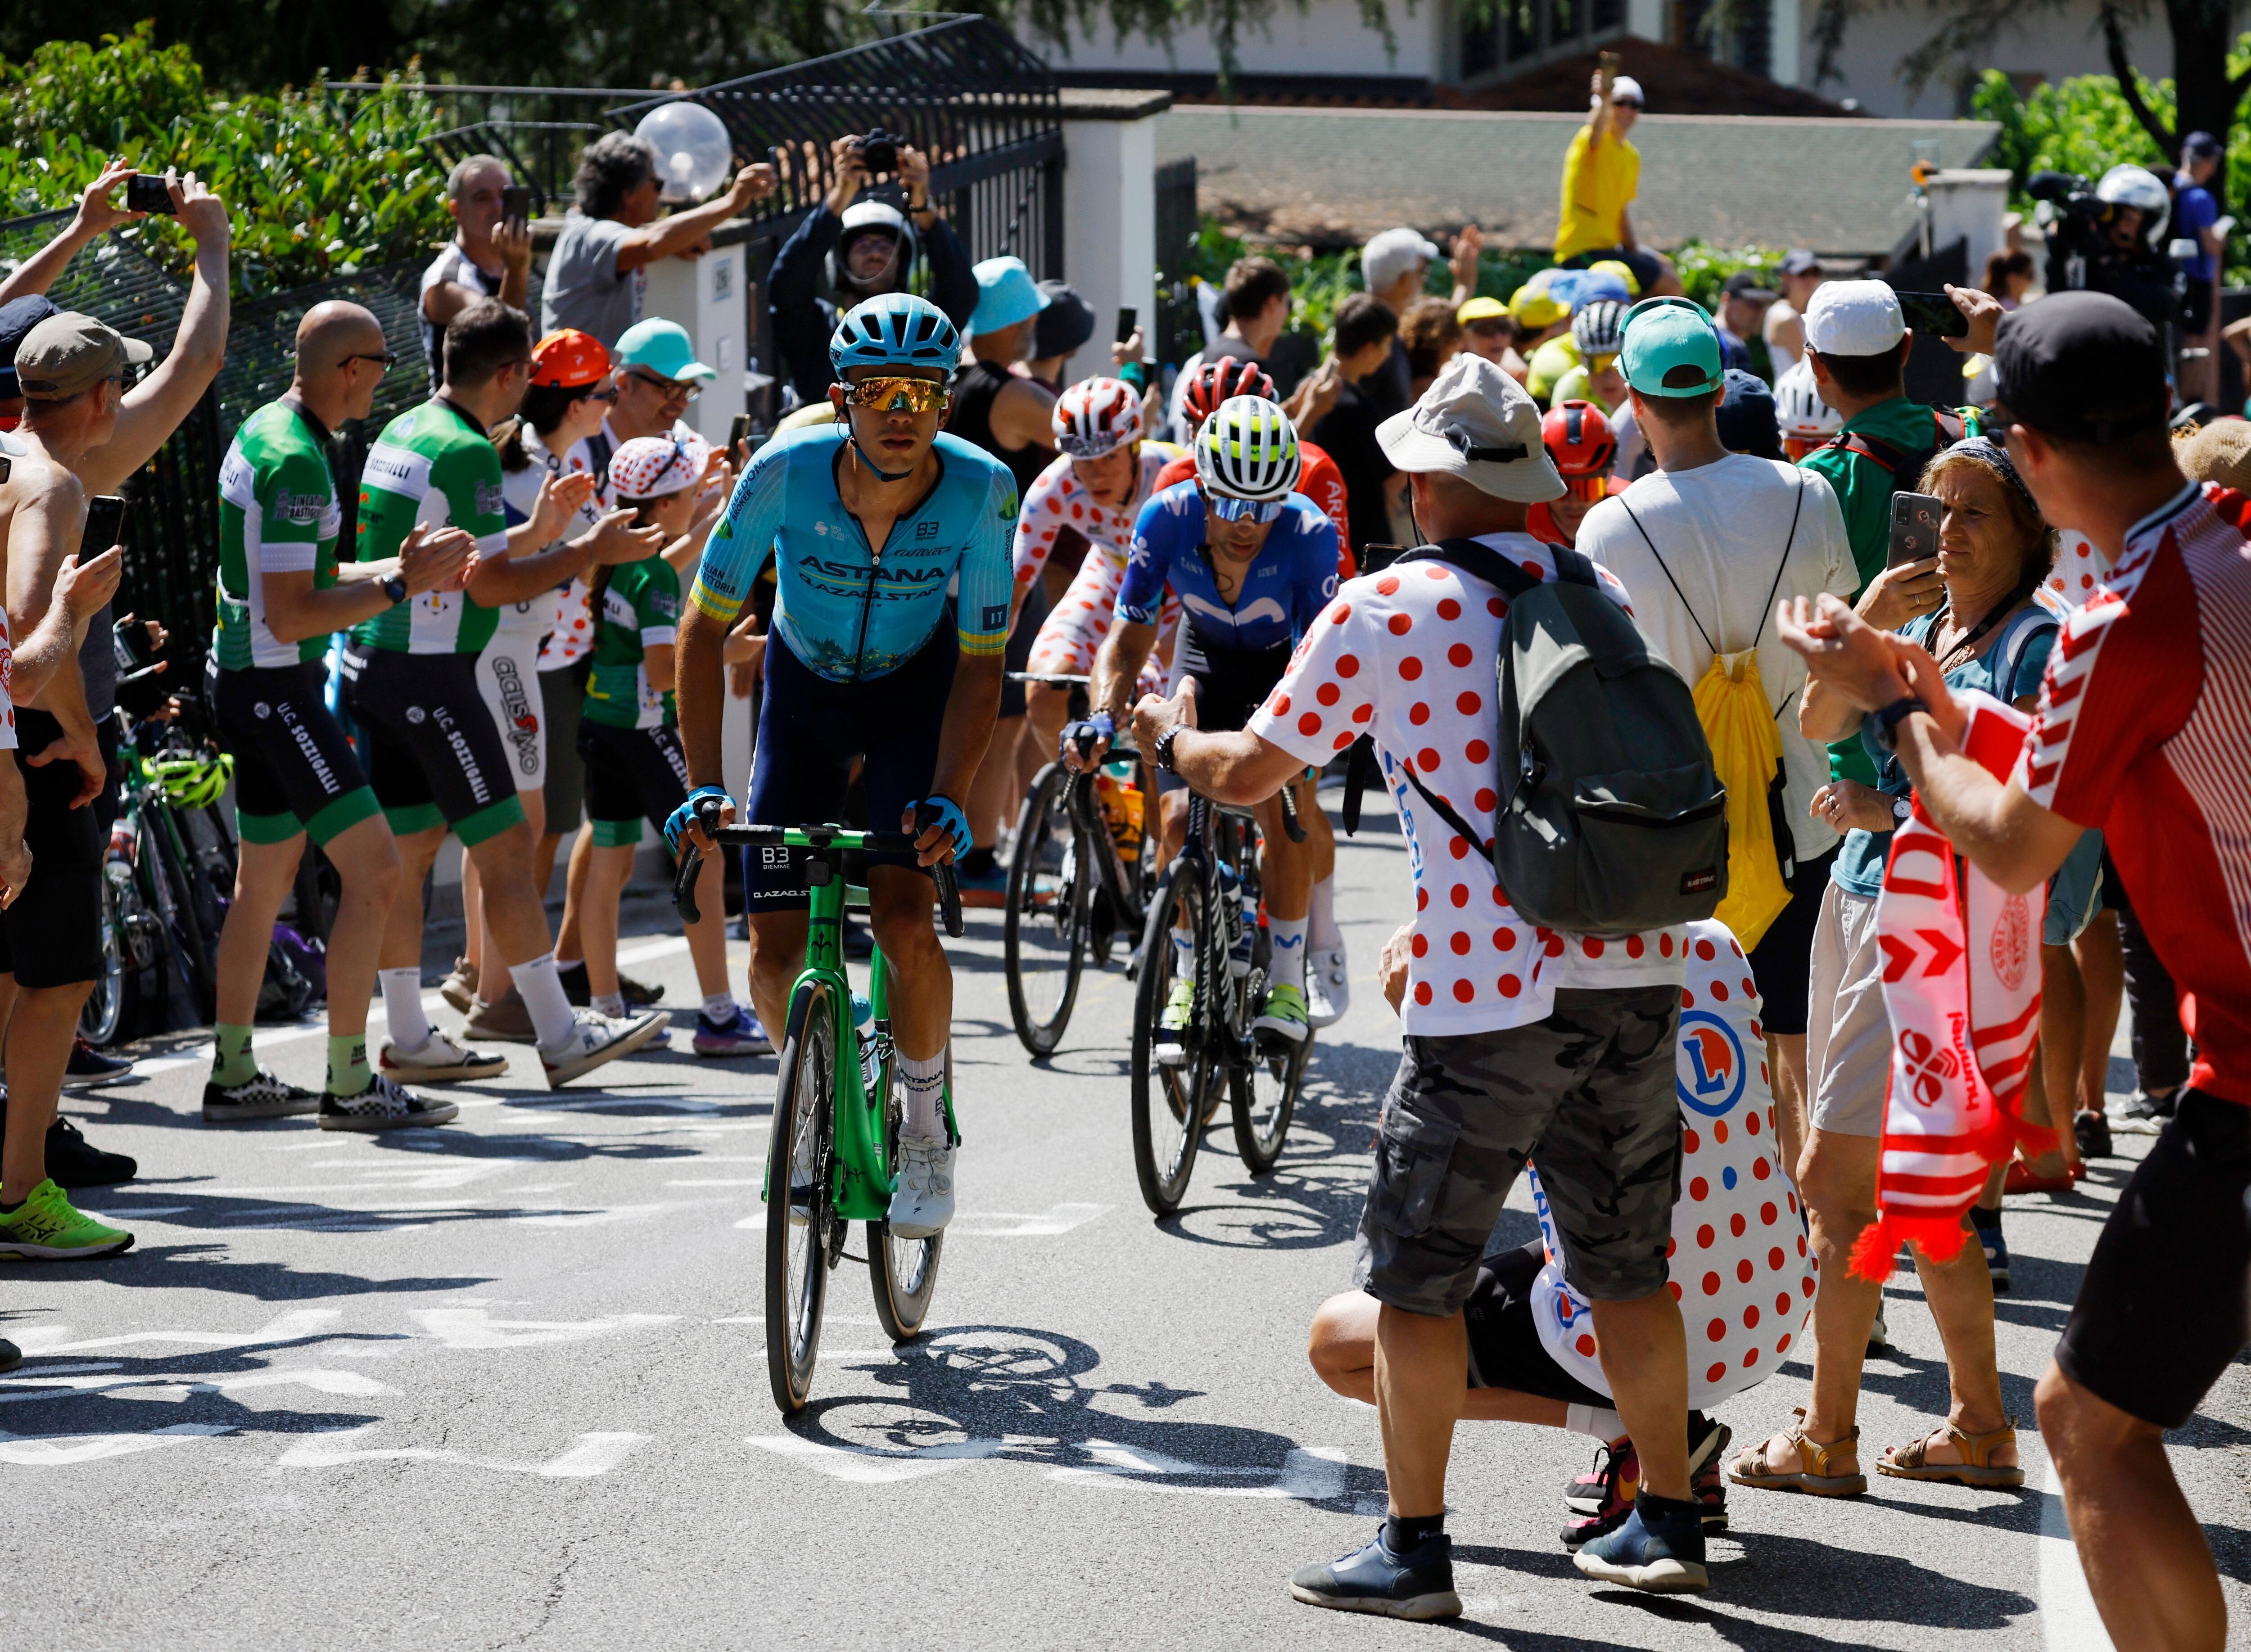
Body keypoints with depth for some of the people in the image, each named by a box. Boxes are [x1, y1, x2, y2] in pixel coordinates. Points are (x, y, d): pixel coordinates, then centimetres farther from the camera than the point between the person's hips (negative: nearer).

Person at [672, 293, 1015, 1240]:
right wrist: (704, 785, -27)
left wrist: (946, 799, -33)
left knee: (902, 919, -22)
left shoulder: (981, 490, -28)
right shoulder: (785, 474, -28)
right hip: (805, 691, 1)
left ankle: (928, 1130, 2)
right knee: (775, 958, -6)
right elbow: (705, 628, -19)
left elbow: (980, 664, -20)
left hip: (918, 694, -1)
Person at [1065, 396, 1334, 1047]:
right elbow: (1130, 631, -23)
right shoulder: (1168, 517, -30)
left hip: (1287, 659, -2)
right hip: (1208, 654, 2)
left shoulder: (1310, 534, -36)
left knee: (1282, 806, -22)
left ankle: (1287, 982, -9)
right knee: (1179, 817, -11)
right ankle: (1189, 981, 9)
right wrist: (1103, 715, -39)